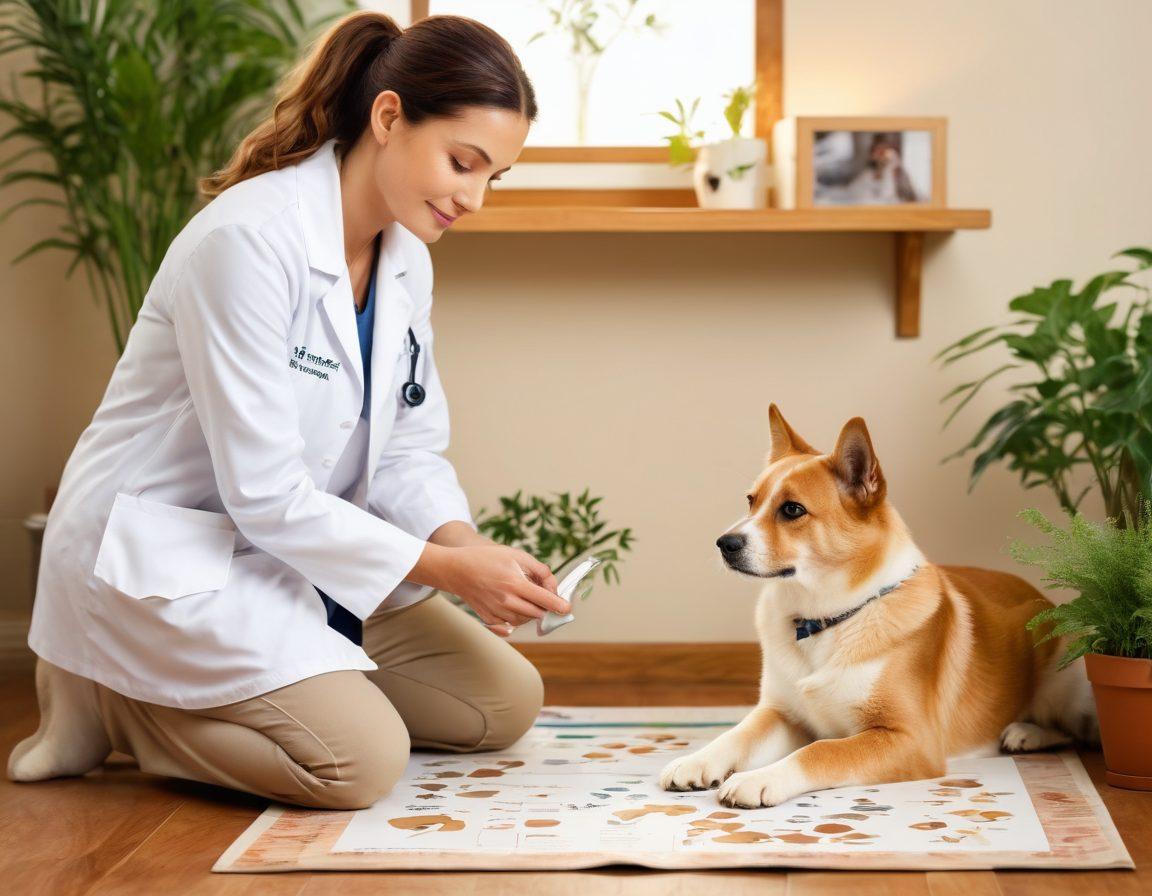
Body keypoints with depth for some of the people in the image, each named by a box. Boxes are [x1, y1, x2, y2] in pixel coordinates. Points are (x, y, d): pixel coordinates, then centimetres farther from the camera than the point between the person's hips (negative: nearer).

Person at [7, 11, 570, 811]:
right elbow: (263, 492, -27)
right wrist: (448, 570, -24)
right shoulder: (248, 240, -25)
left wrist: (468, 546, -15)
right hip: (159, 558, -9)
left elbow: (408, 450, 6)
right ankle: (110, 699, -1)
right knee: (363, 761, -24)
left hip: (293, 554, 9)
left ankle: (182, 692, 11)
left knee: (507, 702, 5)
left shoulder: (407, 257, 1)